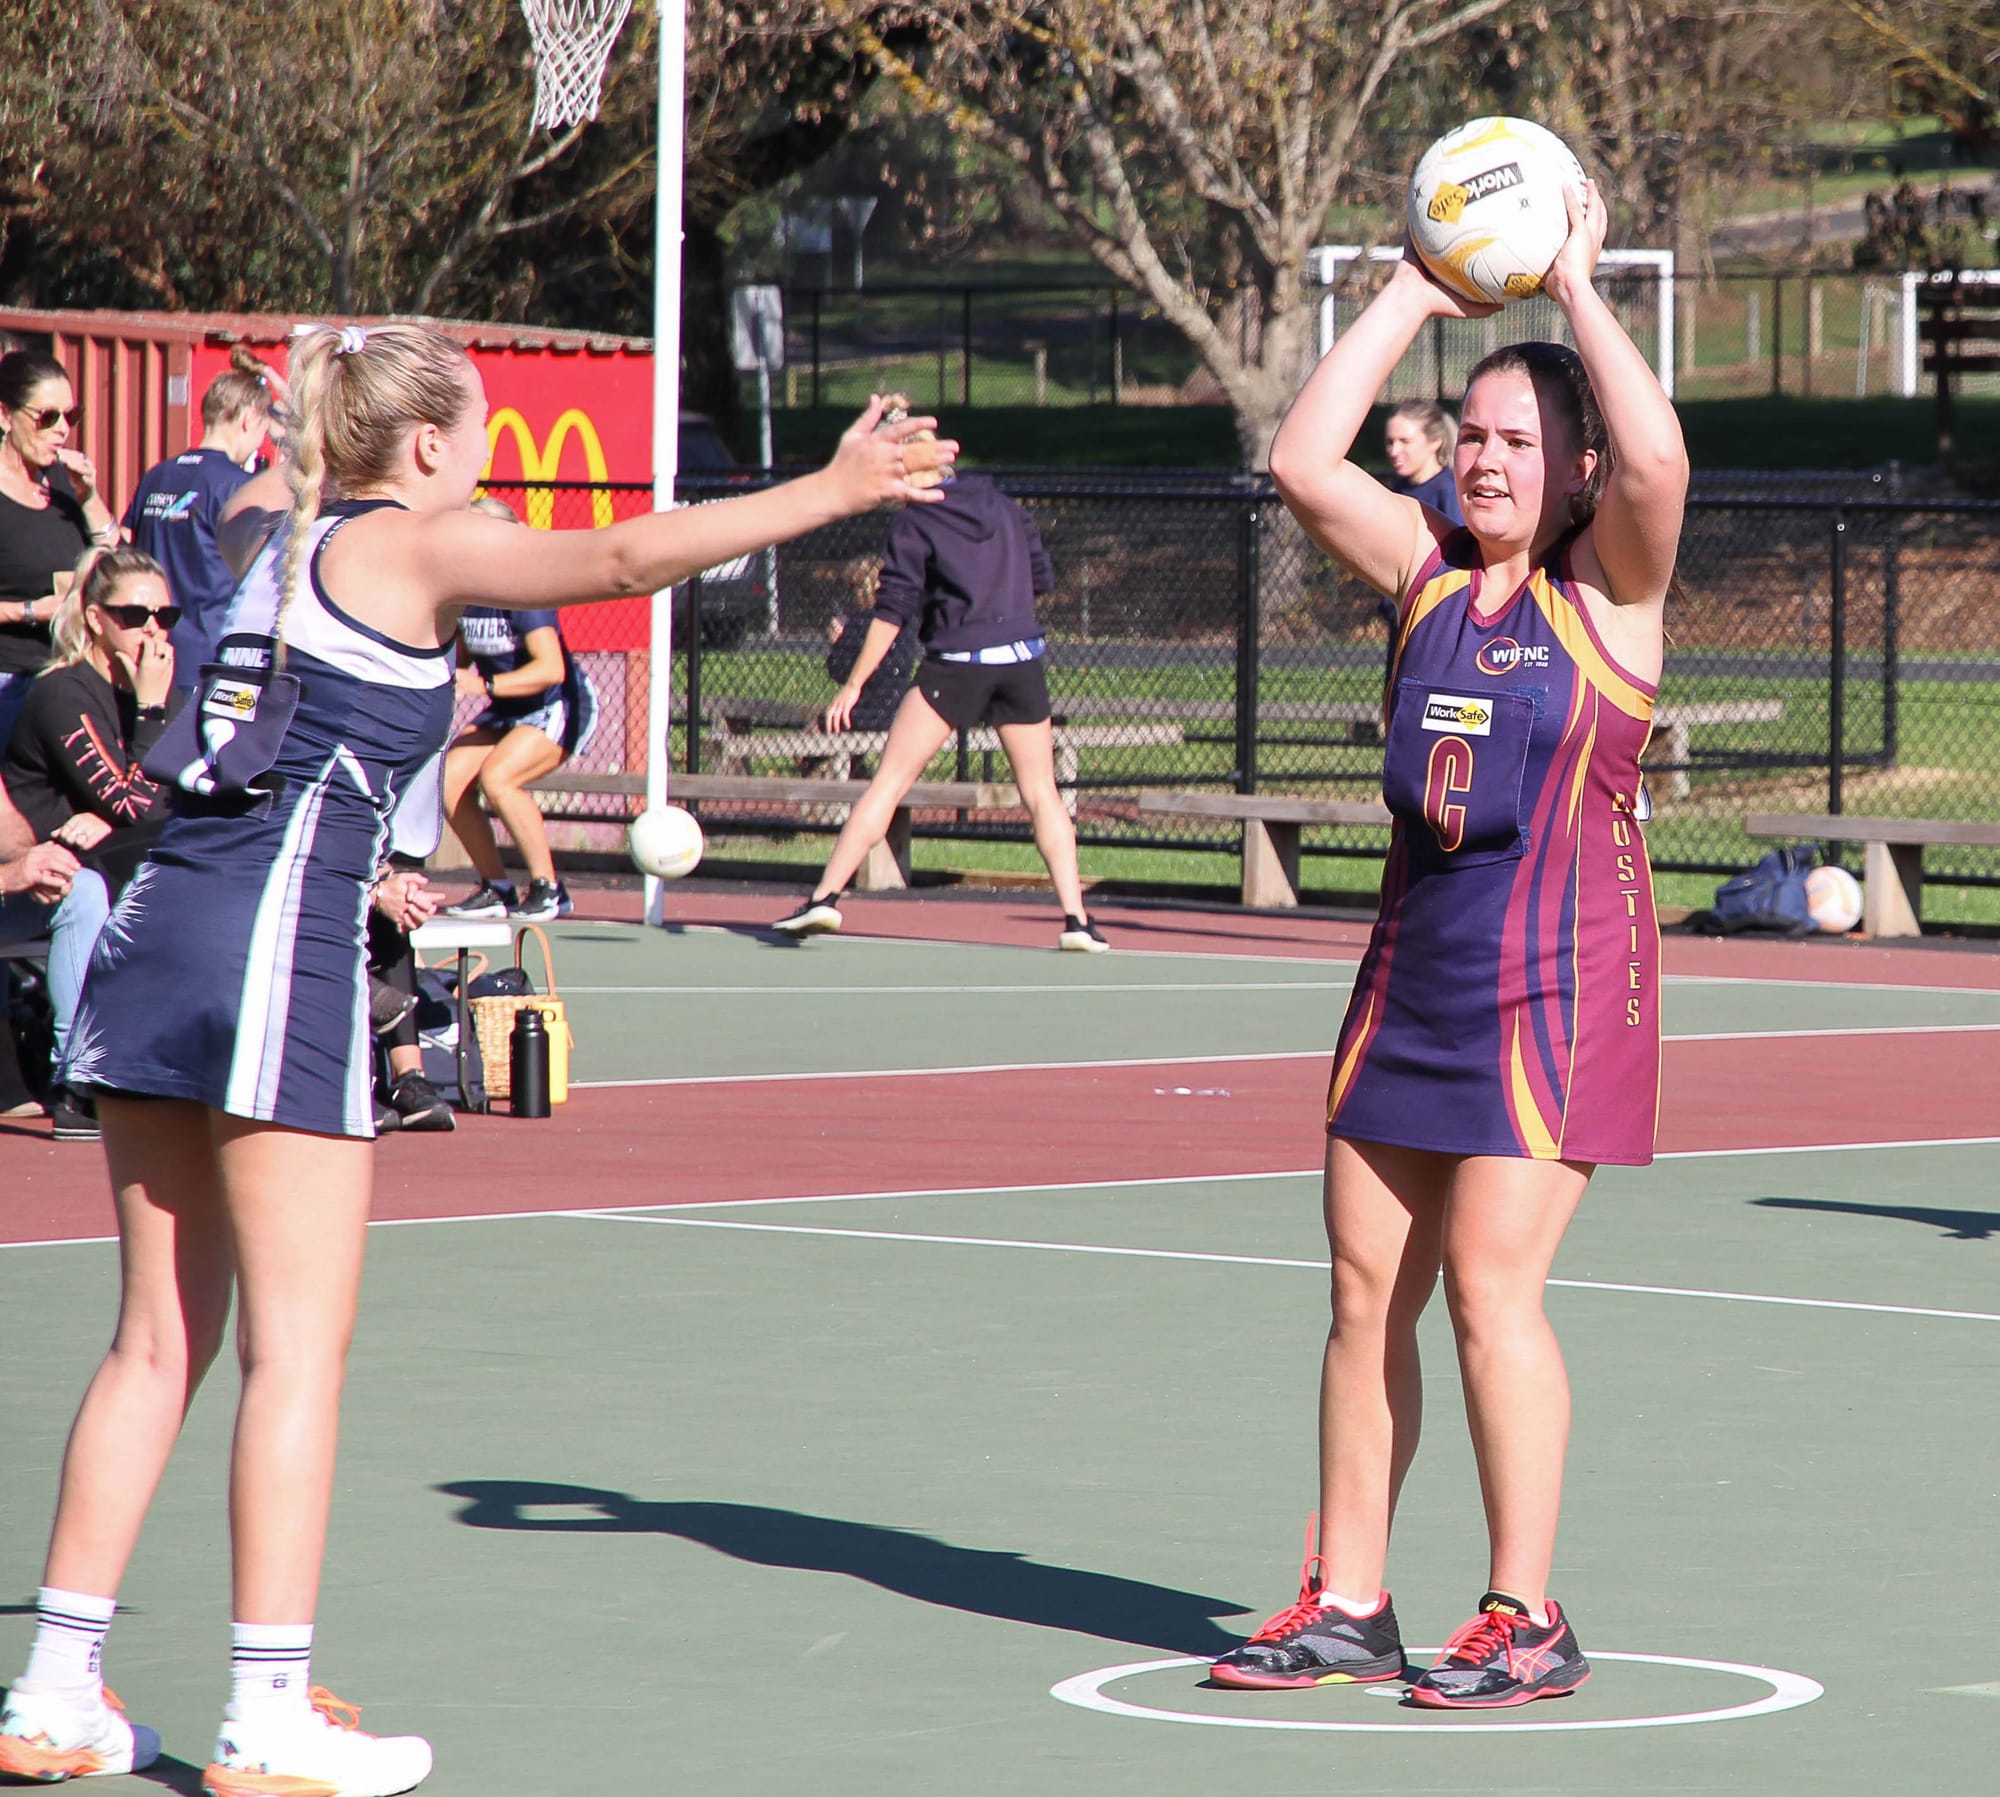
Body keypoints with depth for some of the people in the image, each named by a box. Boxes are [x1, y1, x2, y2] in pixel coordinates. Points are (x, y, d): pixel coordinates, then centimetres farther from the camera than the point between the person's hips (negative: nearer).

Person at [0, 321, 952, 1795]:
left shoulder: (263, 529, 18)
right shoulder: (417, 549, -3)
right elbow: (624, 558, -12)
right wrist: (833, 493, -9)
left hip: (154, 938, 8)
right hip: (278, 951, -8)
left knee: (162, 1339, 12)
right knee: (298, 1345, -4)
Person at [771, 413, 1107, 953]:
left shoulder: (915, 527, -4)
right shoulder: (1002, 506, 9)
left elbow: (890, 614, -8)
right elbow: (1043, 576, 15)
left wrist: (853, 685, -6)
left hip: (955, 664, -4)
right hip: (1022, 660, 4)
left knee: (888, 782, 0)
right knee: (1042, 794, 11)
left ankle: (826, 897, -6)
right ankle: (1077, 919, 3)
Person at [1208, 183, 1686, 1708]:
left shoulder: (1609, 587, -5)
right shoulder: (1430, 572, 10)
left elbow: (1656, 461, -24)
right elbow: (1304, 461, 2)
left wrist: (1577, 291, -14)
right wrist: (1414, 297, 2)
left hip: (1556, 980, -6)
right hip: (1414, 960, 6)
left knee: (1488, 1284, -10)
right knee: (1367, 1282, 7)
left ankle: (1526, 1620, -2)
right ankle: (1348, 1606, 15)